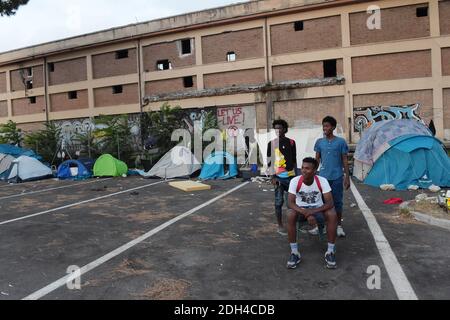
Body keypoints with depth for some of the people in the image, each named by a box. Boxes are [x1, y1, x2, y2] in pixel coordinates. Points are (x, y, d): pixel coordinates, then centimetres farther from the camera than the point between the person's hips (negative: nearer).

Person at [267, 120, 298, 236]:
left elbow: (294, 160, 12)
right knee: (279, 202, 2)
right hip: (279, 177, -3)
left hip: (291, 176, 3)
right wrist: (273, 176, -6)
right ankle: (280, 226, 13)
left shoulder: (291, 142, 7)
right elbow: (269, 161, 0)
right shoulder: (272, 143, 0)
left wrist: (296, 175, 10)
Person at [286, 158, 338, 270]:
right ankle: (294, 253, -18)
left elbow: (330, 203, -22)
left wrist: (313, 211, -36)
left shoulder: (322, 181, -18)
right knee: (291, 216, -32)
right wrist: (306, 214, -38)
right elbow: (291, 203, -23)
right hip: (301, 209, 0)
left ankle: (330, 252, -14)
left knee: (333, 215, -30)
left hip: (318, 209, 0)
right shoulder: (295, 181, -19)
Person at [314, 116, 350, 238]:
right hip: (323, 177, 2)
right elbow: (317, 159, 8)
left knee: (338, 201, 7)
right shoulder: (319, 142, 4)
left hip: (337, 177, -2)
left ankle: (339, 226, 20)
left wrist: (347, 177, -3)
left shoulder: (341, 142, -2)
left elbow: (345, 160, 0)